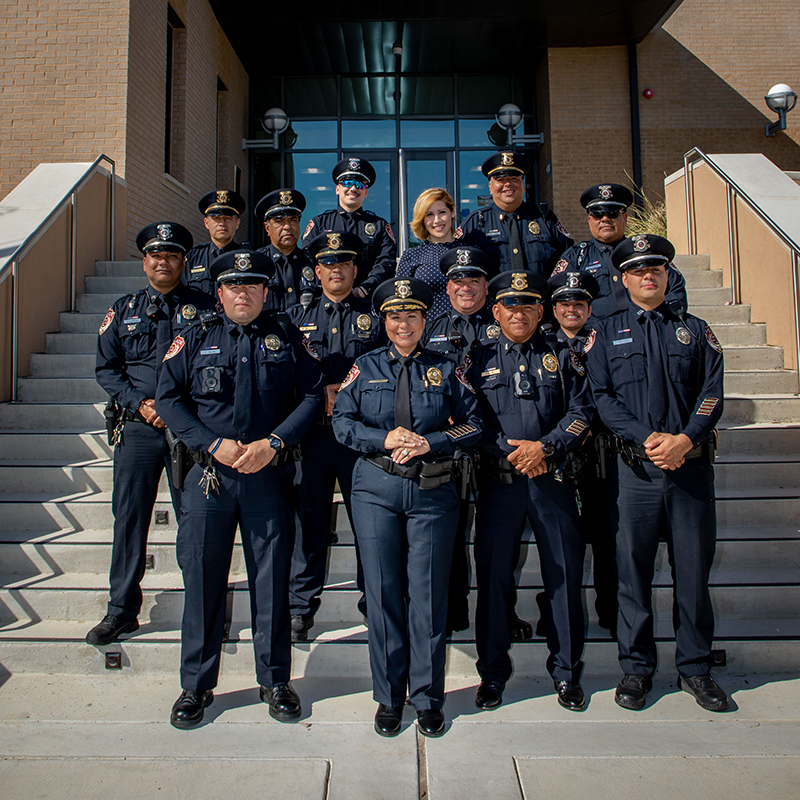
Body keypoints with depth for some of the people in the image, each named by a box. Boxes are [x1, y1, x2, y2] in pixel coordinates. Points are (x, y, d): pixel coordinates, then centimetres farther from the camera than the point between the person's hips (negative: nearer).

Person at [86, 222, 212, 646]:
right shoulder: (124, 309, 13)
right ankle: (121, 610, 20)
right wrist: (140, 403, -5)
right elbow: (106, 367, 11)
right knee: (129, 517, 6)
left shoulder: (202, 306, 5)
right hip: (137, 427, 3)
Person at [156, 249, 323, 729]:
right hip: (209, 474, 1)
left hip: (270, 475, -1)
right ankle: (197, 685, 24)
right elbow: (169, 398, 4)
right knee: (202, 577, 6)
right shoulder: (195, 340, 10)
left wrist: (273, 443, -10)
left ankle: (276, 680, 23)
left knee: (272, 578, 6)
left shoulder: (289, 341, 8)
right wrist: (214, 444, -8)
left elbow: (313, 397, 2)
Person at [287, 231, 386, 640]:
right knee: (308, 518, 3)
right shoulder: (297, 316, 14)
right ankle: (300, 608, 16)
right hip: (311, 432, 1)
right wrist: (320, 395, -7)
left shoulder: (374, 317, 12)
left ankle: (374, 602, 18)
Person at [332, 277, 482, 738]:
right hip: (376, 489, 1)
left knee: (428, 593, 3)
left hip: (434, 491, 0)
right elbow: (342, 422, 4)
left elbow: (473, 426, 5)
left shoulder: (445, 370, 8)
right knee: (383, 592, 6)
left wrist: (428, 442, -11)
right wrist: (386, 438, -12)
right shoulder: (365, 368, 10)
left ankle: (428, 698, 21)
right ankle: (389, 697, 23)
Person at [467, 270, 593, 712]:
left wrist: (545, 447, -11)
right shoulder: (478, 360, 9)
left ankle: (566, 669, 23)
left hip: (553, 480, 1)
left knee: (564, 573, 5)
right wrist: (511, 452, -10)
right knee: (493, 574, 5)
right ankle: (492, 670, 21)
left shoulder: (561, 358, 11)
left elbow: (581, 412, 4)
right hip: (498, 481, 0)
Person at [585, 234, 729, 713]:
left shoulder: (695, 331, 13)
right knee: (634, 569, 4)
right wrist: (649, 438, -13)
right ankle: (637, 668, 20)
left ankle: (696, 667, 24)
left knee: (694, 569, 8)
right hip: (636, 469, -1)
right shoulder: (608, 333, 9)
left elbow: (713, 393, 4)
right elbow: (602, 397, 0)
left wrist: (684, 439, -13)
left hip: (692, 465, 1)